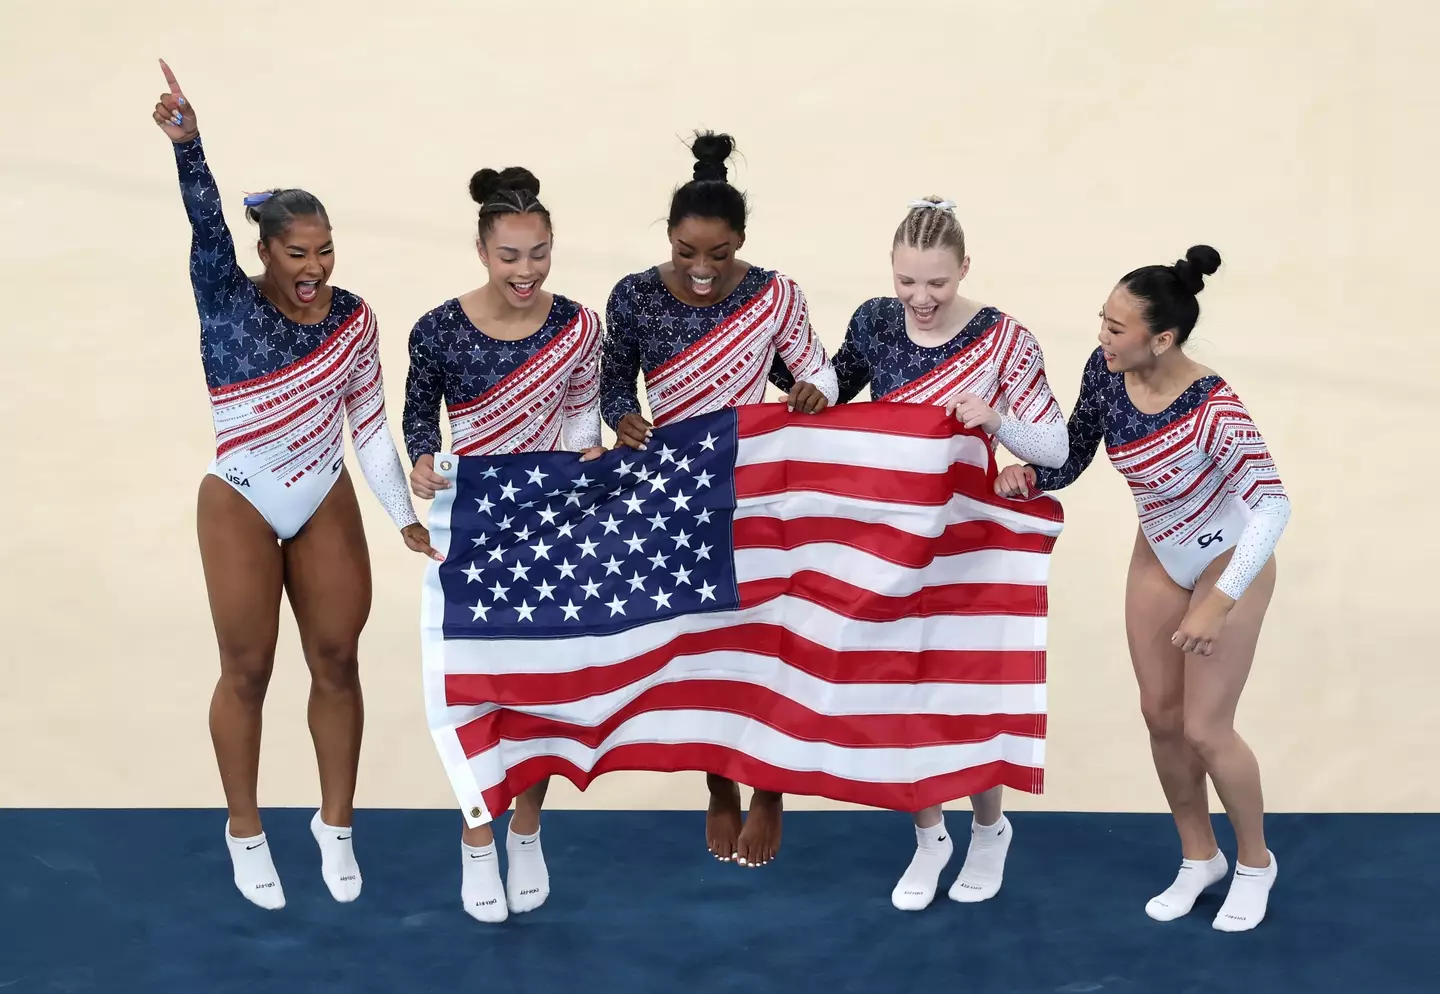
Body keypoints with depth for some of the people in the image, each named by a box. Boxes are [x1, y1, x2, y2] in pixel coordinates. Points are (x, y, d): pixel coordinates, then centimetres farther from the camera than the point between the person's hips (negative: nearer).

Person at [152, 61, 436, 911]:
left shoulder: (352, 317, -6)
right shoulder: (228, 302, -13)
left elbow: (371, 424, 0)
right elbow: (206, 227, -32)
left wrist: (406, 516, -3)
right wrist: (188, 144, -49)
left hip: (328, 508, 3)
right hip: (241, 511, -3)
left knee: (337, 662, 8)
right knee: (248, 671, 4)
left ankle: (336, 825, 24)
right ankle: (246, 831, 21)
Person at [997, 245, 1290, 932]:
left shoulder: (1212, 410, -36)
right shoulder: (1104, 371, -18)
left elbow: (1272, 506, -36)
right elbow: (1072, 456, -6)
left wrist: (1220, 602, -41)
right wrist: (1027, 476, -27)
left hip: (1229, 563, -6)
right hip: (1158, 558, 6)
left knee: (1204, 728, -2)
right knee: (1160, 714, 12)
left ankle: (1255, 862, 24)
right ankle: (1199, 857, 33)